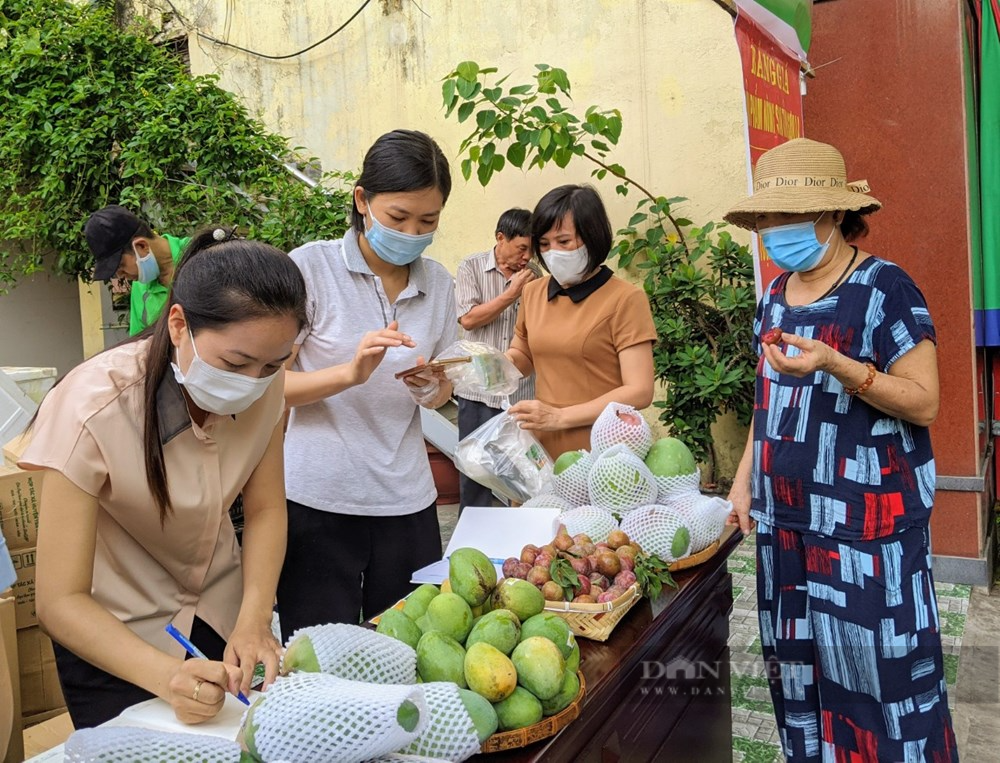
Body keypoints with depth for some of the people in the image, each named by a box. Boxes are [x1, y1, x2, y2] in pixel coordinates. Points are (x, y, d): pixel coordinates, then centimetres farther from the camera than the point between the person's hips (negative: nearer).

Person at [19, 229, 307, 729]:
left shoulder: (266, 385, -19)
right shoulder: (94, 410, -31)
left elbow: (266, 509, -9)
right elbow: (59, 601, -28)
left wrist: (254, 623, -24)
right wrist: (167, 674, -43)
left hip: (222, 609, 4)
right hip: (114, 633, -4)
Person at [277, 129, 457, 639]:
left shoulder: (437, 282, 6)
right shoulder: (312, 267, -7)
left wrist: (431, 389, -7)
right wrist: (351, 372, -25)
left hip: (407, 500, 4)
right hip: (318, 500, -4)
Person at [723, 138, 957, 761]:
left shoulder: (883, 287, -9)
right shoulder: (776, 295, 11)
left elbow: (924, 404, -14)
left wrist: (835, 364, -26)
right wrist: (745, 477, 12)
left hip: (867, 518, -6)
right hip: (786, 517, 7)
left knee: (878, 669, 0)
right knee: (798, 665, 14)